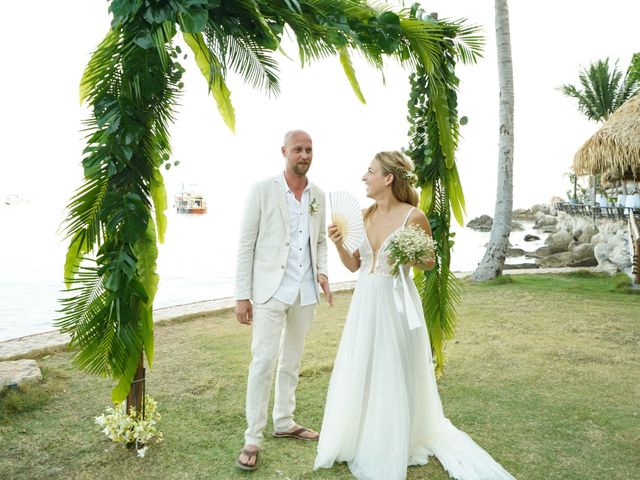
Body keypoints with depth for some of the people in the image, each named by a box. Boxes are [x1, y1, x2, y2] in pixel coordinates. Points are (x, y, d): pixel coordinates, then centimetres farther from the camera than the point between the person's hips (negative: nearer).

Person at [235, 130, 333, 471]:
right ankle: (253, 438, 7)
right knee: (264, 361, -6)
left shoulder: (318, 195, 8)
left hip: (305, 292, 5)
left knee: (292, 360, 15)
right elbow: (246, 244, -7)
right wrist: (242, 295, -10)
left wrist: (322, 271, 0)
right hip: (271, 290, -5)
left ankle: (284, 422, 31)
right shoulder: (263, 190, -6)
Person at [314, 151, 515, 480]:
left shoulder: (413, 216, -11)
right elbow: (354, 265, 9)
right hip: (364, 303, 6)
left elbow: (429, 263, 0)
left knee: (393, 379, 7)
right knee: (358, 376, 14)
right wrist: (338, 243, -8)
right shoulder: (365, 215, 4)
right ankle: (361, 443, 36)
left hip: (395, 304, -5)